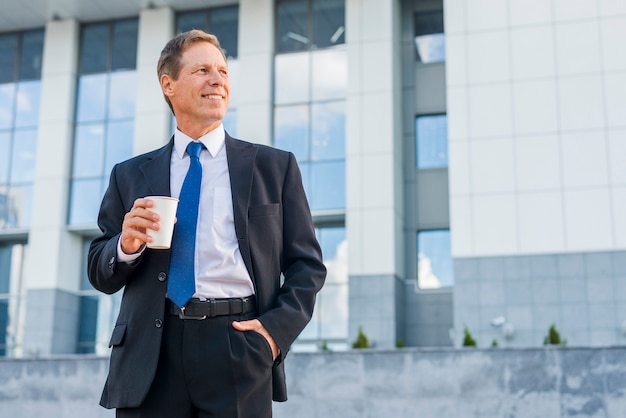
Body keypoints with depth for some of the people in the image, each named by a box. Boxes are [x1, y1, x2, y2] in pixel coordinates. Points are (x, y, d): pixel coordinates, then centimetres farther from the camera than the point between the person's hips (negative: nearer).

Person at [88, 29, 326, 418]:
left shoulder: (276, 166, 10)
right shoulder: (130, 175, 13)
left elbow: (307, 265, 8)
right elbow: (100, 274, 14)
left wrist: (277, 328, -8)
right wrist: (126, 245, -7)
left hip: (238, 349, -1)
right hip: (149, 358, 1)